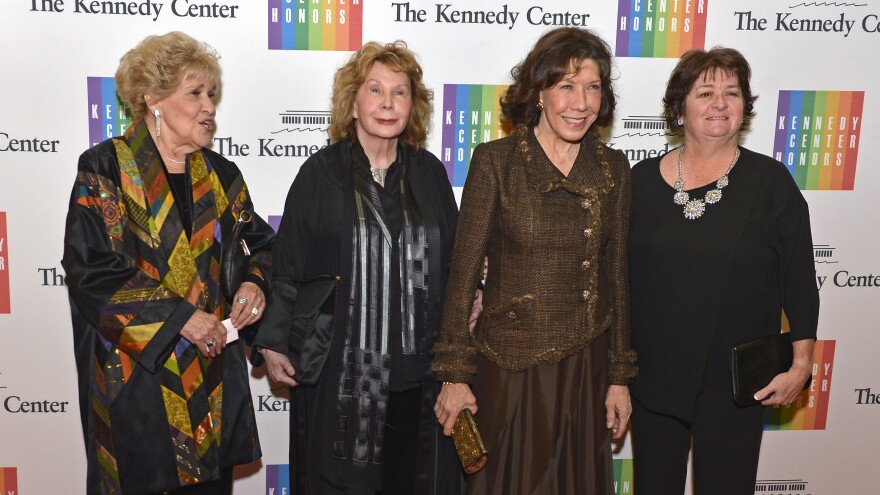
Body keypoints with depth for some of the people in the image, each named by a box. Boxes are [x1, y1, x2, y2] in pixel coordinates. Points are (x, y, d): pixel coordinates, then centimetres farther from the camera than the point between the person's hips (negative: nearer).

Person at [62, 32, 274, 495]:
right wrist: (181, 317, -18)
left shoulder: (221, 175, 8)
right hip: (135, 375, -4)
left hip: (214, 377, 5)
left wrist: (255, 283, -8)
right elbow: (90, 269, -14)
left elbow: (261, 244, 14)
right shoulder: (104, 168, -7)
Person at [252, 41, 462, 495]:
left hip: (418, 368, 3)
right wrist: (273, 340, -5)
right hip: (341, 368, -2)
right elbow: (287, 265, -1)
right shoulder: (321, 173, -2)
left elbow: (454, 257, 13)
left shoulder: (429, 172, 7)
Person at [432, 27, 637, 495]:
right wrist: (454, 375, -8)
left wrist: (620, 376, 8)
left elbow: (616, 277, 7)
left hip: (585, 368, 4)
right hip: (508, 368, -3)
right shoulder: (495, 161, -8)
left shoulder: (613, 168, 3)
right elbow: (463, 273, -7)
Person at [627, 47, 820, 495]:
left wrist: (801, 364, -3)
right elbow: (619, 274, 7)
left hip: (735, 385, -2)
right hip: (652, 375, 2)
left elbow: (800, 283, -2)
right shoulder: (642, 180, 0)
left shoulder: (770, 181, -5)